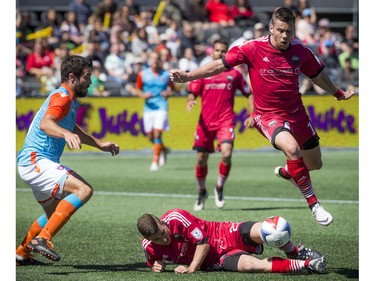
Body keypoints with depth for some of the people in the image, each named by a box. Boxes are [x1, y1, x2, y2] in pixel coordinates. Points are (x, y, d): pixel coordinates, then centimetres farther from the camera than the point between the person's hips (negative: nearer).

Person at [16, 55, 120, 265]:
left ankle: (21, 253, 36)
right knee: (84, 190, -27)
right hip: (36, 161, -11)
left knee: (55, 214, 26)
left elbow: (72, 129, 37)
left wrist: (100, 144, 36)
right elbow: (46, 123, -35)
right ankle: (43, 238, -30)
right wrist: (66, 134, -54)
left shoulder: (71, 100, 17)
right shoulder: (62, 97, -15)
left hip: (35, 163, 11)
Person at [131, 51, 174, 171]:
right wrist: (143, 95, -9)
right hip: (148, 107, 3)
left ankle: (155, 161, -9)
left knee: (157, 133, -15)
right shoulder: (143, 74, 4)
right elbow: (137, 89, 11)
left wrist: (168, 93, -8)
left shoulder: (167, 74, 3)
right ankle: (163, 149, 36)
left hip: (161, 107, -3)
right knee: (150, 136, 7)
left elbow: (172, 89, 14)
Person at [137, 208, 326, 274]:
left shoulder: (175, 218, -21)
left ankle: (296, 252, 1)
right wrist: (156, 267, -10)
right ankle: (305, 265, -18)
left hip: (225, 235, -2)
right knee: (247, 265, -31)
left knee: (261, 232, -32)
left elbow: (203, 240, -16)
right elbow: (153, 263, 14)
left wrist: (192, 268, -19)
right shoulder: (149, 247, -8)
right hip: (217, 261, 2)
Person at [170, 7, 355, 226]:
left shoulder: (301, 51, -5)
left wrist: (339, 94, 26)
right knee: (292, 149, -33)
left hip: (297, 114, 5)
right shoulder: (254, 49, -16)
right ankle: (313, 204, -18)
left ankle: (286, 172, 46)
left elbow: (318, 75, 14)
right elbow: (220, 65, -11)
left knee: (315, 165, 10)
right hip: (268, 115, -5)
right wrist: (188, 76, -18)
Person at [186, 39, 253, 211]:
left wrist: (252, 114, 2)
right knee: (201, 158, 3)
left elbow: (248, 94, 14)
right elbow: (193, 92, 4)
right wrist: (190, 101, -19)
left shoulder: (234, 74, 7)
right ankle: (201, 192, 26)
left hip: (226, 121, -1)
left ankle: (219, 189, 2)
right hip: (206, 121, 1)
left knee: (226, 154, -21)